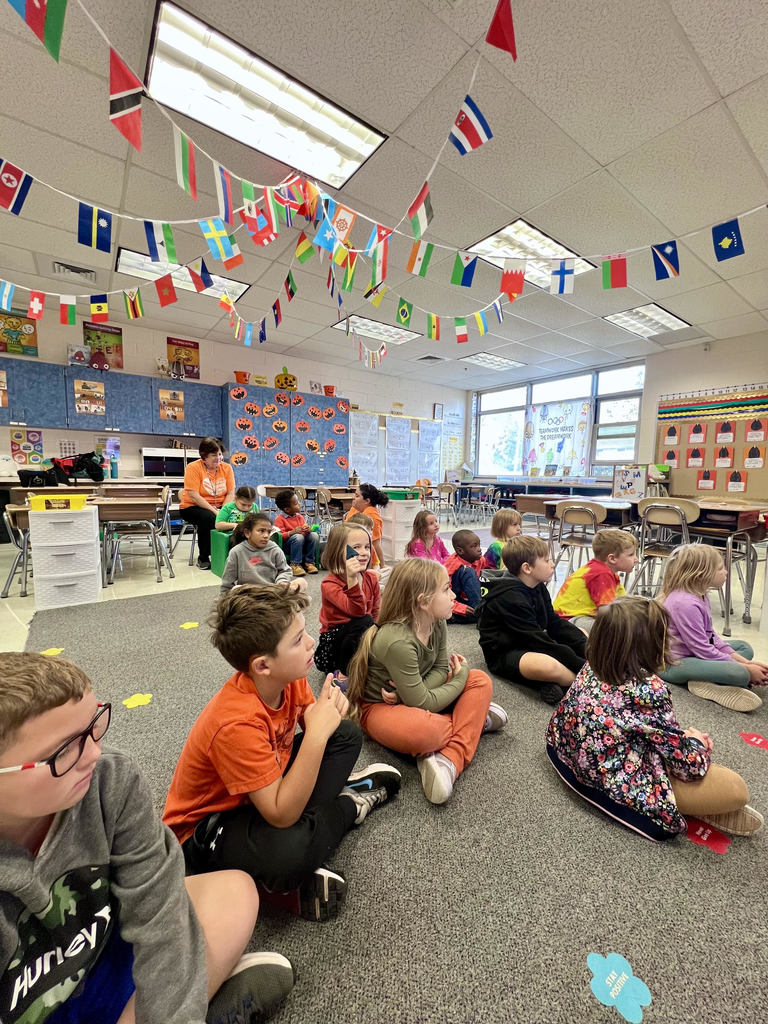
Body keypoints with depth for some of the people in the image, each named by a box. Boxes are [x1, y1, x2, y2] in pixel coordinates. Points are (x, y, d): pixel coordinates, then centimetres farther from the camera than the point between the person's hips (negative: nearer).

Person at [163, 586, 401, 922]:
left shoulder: (288, 677, -16)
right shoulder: (236, 722, -38)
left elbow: (318, 727, -1)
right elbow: (282, 815, -34)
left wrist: (329, 709, -24)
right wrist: (317, 734, -41)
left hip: (266, 788, 7)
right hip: (204, 828, -6)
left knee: (347, 735, 4)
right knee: (291, 852, -36)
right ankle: (349, 803, -5)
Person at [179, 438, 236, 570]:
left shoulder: (226, 468, 2)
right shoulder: (193, 468, -10)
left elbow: (231, 493, -3)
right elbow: (194, 496, -18)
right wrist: (214, 511, -26)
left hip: (220, 507, 4)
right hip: (193, 507, -3)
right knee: (209, 518, -34)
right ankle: (203, 558, -15)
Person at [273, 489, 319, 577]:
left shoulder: (299, 517, 10)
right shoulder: (279, 519, -8)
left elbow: (306, 528, 10)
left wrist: (309, 529, -15)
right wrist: (292, 532, -31)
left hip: (301, 544, 6)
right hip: (285, 545, -5)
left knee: (314, 535, -18)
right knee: (298, 537, -34)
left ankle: (309, 562, -9)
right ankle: (295, 564, -23)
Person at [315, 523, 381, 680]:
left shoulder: (371, 578, -2)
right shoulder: (329, 584, -20)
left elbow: (376, 611, 7)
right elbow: (358, 612, -33)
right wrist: (352, 579, -46)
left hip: (364, 639, 5)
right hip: (332, 643, -5)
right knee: (364, 621, -32)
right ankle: (343, 672, -14)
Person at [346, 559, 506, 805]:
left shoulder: (437, 623, -9)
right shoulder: (397, 641, -33)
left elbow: (441, 669, -4)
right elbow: (422, 703, -27)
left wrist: (410, 693, -24)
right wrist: (461, 678, -12)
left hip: (414, 697, 8)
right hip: (379, 708, -8)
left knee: (481, 681, -8)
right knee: (423, 730, -41)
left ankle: (451, 759, -20)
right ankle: (472, 717, -12)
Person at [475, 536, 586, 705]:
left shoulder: (538, 587, 3)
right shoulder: (510, 598, -25)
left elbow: (555, 624, 4)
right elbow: (538, 641, -25)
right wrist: (582, 666, -22)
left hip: (530, 644, 10)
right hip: (504, 654, -10)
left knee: (580, 635, 10)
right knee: (550, 666, -38)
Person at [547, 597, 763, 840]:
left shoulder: (593, 666, -7)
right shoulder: (650, 691, -28)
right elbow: (688, 764, -15)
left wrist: (680, 735, 10)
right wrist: (698, 742, 6)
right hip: (620, 787, -8)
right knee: (736, 789, -10)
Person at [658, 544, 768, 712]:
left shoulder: (699, 595, 6)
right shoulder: (685, 603, -26)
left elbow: (711, 636, 10)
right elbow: (703, 650, -22)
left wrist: (744, 662, 2)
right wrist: (746, 669, -11)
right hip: (674, 665, -11)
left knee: (744, 647, 18)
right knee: (740, 674, -30)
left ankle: (707, 681, -3)